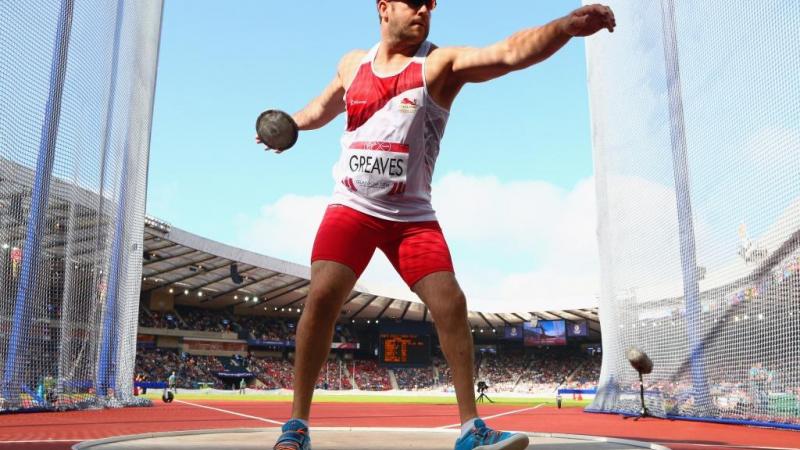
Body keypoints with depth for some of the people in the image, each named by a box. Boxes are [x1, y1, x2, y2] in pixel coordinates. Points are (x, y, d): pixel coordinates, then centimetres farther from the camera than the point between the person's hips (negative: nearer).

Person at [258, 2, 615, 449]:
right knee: (322, 295, -15)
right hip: (351, 208, 1)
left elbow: (510, 52, -23)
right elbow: (324, 106, 30)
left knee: (451, 303, -12)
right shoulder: (352, 64, 8)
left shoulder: (441, 64, -5)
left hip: (412, 216, -1)